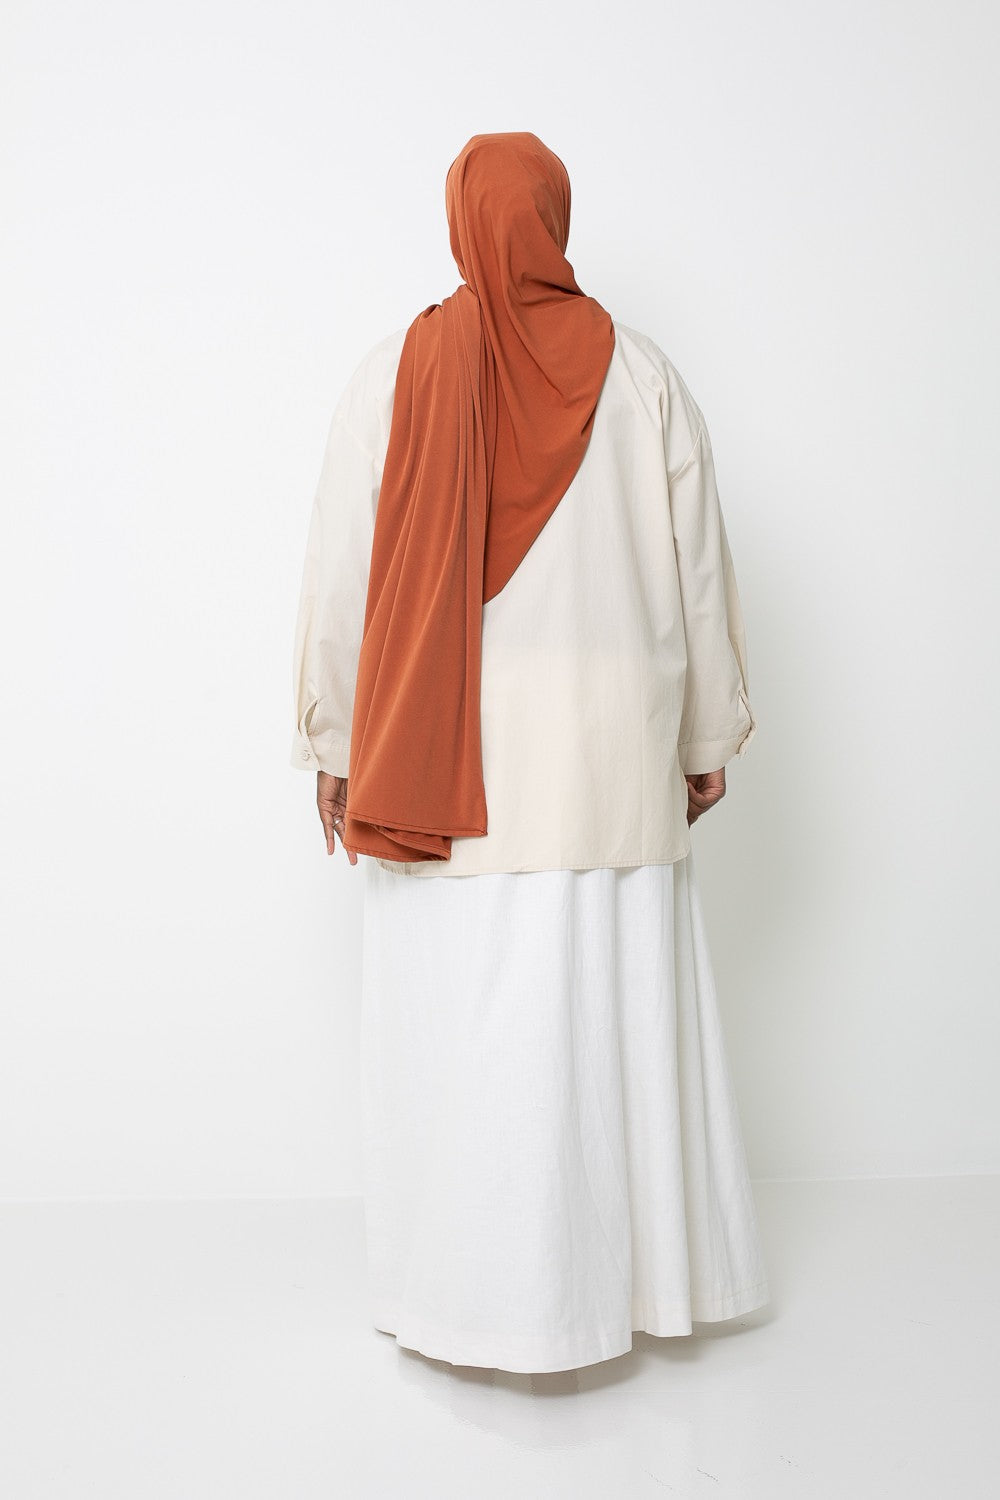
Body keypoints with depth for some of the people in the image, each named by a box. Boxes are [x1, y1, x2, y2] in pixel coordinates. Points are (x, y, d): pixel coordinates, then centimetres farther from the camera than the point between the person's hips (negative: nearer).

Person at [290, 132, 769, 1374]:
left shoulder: (392, 375, -2)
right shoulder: (641, 374, 1)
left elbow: (339, 576, -1)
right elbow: (698, 568, 3)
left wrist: (335, 748, 9)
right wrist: (709, 737, 12)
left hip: (449, 760, -1)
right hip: (610, 750, 2)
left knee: (460, 1022, 6)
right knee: (619, 1012, 11)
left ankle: (477, 1298, 18)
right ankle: (643, 1276, 25)